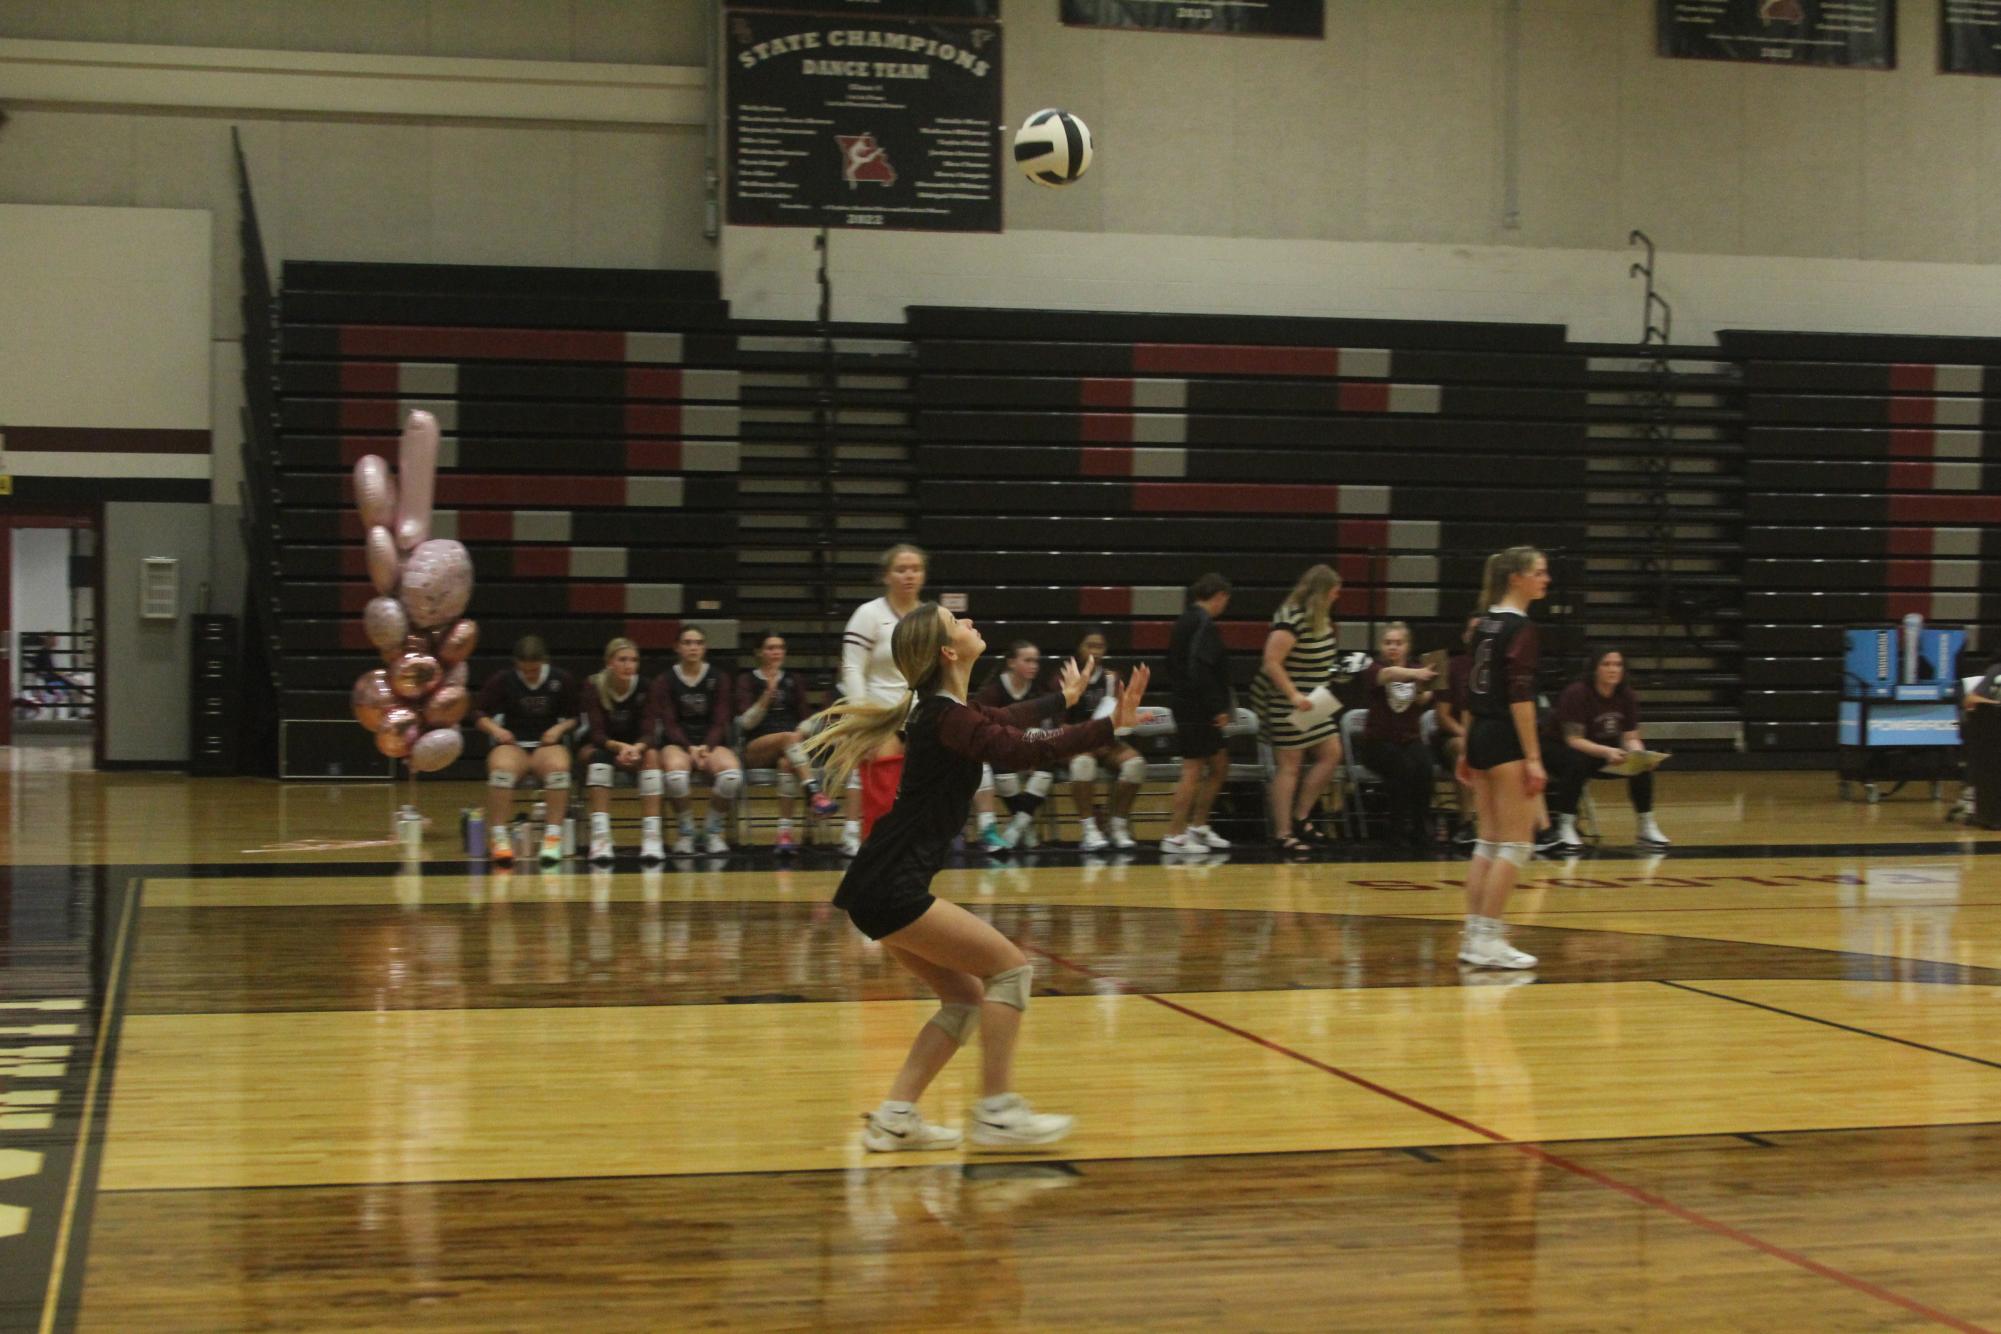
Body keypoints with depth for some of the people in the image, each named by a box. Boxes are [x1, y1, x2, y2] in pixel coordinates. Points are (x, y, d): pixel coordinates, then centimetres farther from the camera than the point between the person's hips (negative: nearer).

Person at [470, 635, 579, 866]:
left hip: (547, 744, 1)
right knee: (501, 768, -37)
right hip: (512, 744, 0)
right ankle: (498, 838, -30)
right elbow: (479, 714, 7)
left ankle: (553, 835, -31)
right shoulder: (502, 680, 1)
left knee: (559, 767, -36)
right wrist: (495, 729, -12)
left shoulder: (561, 680, 3)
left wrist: (559, 729, -8)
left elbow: (573, 717, 12)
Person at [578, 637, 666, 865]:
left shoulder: (644, 688, -12)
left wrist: (636, 748, -42)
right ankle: (600, 839, -43)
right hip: (599, 746, -1)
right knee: (599, 756, -35)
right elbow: (596, 733, -23)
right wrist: (620, 747, -44)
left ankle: (651, 838, -36)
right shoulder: (593, 686, -16)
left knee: (651, 755, -31)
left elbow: (649, 732, -18)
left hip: (635, 747, 2)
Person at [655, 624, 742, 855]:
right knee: (675, 774, -38)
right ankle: (685, 832, -12)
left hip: (711, 743, 1)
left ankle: (713, 831, -8)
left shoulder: (717, 679, 7)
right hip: (677, 743, -1)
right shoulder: (665, 680, 4)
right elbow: (669, 723, -2)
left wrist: (706, 748, -17)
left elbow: (720, 722, 3)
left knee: (732, 774, -33)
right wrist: (690, 749, -19)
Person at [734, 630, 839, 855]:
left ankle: (785, 831, -40)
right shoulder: (747, 680, 10)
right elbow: (746, 721, -3)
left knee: (787, 764, -36)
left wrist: (801, 734, -4)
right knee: (787, 736, -36)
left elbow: (805, 719, 18)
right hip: (756, 749, -2)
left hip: (791, 748, 2)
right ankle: (813, 792, -50)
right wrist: (768, 694, -15)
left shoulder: (794, 680, 19)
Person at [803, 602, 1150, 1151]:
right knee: (1010, 968, -6)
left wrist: (1061, 699, 51)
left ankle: (893, 1118, 10)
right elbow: (1021, 750, -31)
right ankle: (996, 1112, -3)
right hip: (889, 889, -10)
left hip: (885, 887, 10)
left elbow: (1003, 720, 36)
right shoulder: (947, 718, -15)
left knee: (965, 998, 12)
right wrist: (1110, 726, -36)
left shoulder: (948, 709, 14)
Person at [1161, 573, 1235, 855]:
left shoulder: (1187, 620, 15)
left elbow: (1173, 664, 22)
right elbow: (1201, 669, -24)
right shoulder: (1203, 623, -15)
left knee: (1220, 765, 17)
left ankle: (1198, 826, 21)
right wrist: (1218, 708, -20)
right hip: (1198, 711, -10)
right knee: (1193, 771, -6)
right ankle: (1174, 836, -3)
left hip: (1190, 707, 10)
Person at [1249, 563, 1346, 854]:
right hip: (1287, 704, -9)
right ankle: (1283, 834, 1)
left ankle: (1300, 818, 15)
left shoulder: (1320, 619, 9)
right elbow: (1271, 663, -23)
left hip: (1312, 703, 9)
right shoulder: (1291, 619, -19)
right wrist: (1294, 695, -26)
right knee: (1290, 765, -5)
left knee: (1331, 754, 7)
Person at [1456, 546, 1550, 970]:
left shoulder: (1486, 624, 12)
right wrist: (1533, 757, -19)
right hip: (1507, 740, -9)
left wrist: (1467, 751, 21)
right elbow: (1519, 696, -19)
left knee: (1489, 840, 13)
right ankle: (1486, 940, -5)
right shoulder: (1520, 628, -13)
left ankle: (1474, 935, 13)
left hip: (1480, 734, 9)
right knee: (1516, 843, -4)